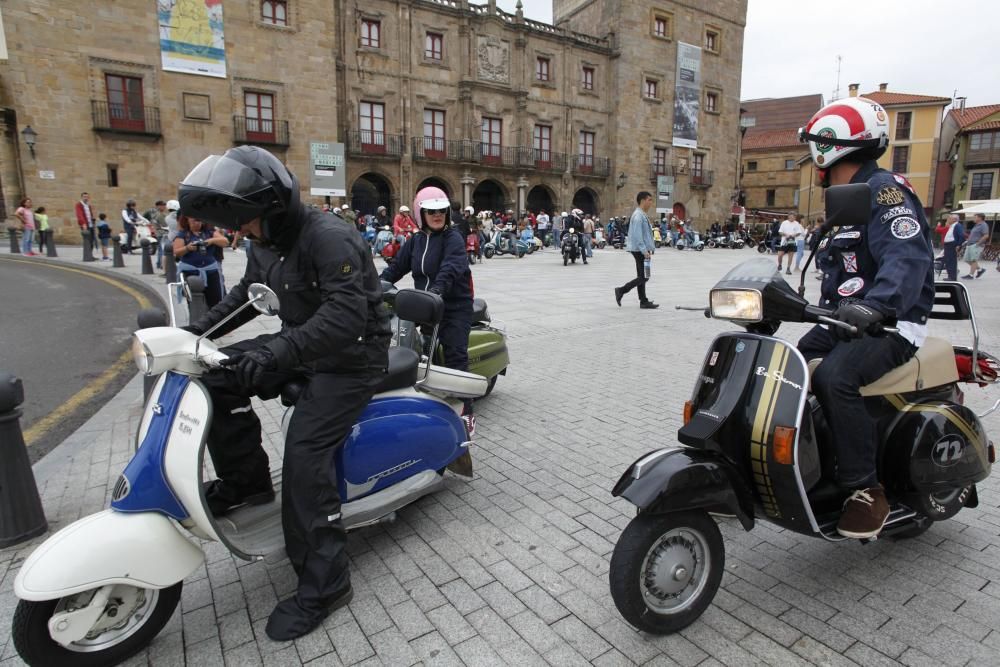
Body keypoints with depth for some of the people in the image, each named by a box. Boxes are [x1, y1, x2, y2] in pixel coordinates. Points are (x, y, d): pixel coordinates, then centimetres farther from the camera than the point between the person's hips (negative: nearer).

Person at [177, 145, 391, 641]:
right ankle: (247, 479, 13)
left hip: (351, 356, -9)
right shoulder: (268, 243, 5)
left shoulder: (329, 238, -24)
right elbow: (247, 293, 20)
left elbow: (347, 314, -36)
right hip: (302, 346, 9)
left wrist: (274, 352, -43)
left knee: (304, 457, -18)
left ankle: (323, 586, -3)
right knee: (215, 377, -3)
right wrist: (198, 331, 8)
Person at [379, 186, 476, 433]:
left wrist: (437, 288, -43)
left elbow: (452, 266, -25)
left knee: (455, 358, -10)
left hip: (454, 307, -6)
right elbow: (397, 266, 13)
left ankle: (466, 411, -5)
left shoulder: (453, 238, -7)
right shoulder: (415, 240, 13)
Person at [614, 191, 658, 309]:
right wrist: (645, 251, -23)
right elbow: (637, 236, -22)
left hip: (642, 250, 10)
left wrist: (649, 249, 18)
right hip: (640, 250, -10)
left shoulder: (643, 215, 14)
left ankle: (644, 302, 17)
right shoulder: (638, 215, -17)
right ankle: (621, 290, 1)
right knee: (644, 276, -7)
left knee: (641, 276, 11)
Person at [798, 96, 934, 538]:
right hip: (843, 320, 9)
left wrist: (874, 305, -44)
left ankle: (867, 490, -20)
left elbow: (908, 257, -28)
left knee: (833, 378, -33)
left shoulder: (884, 189, -11)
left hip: (889, 326, -9)